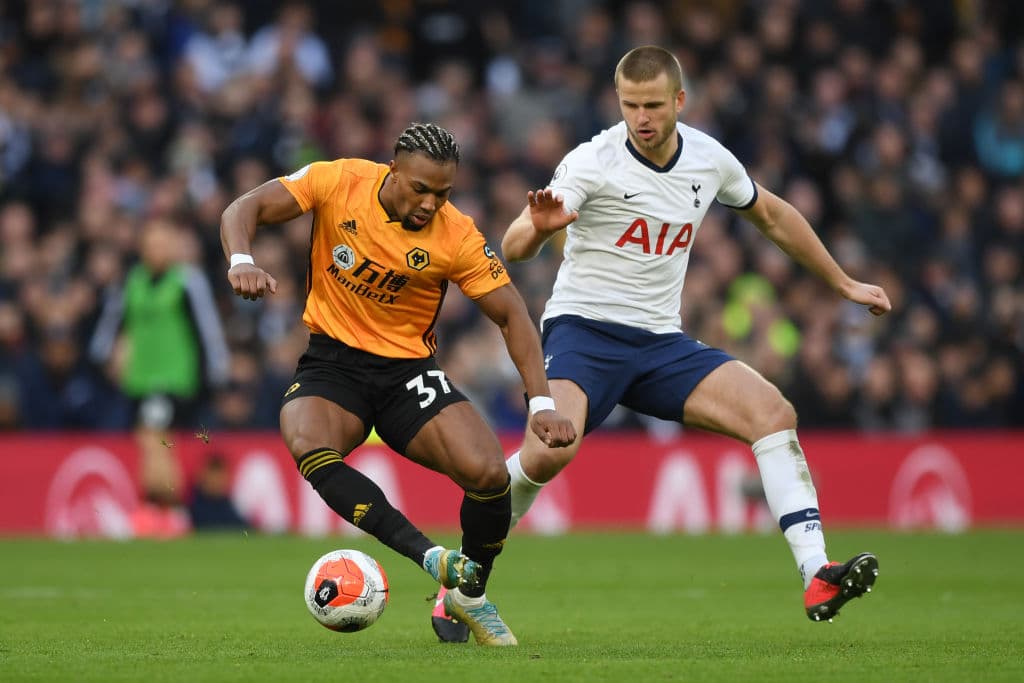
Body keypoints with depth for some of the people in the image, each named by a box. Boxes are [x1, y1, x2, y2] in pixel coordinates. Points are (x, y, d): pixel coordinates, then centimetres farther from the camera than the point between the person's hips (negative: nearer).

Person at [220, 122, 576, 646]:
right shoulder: (338, 183, -10)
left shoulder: (456, 235, -10)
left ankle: (469, 595, 6)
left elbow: (512, 314, -4)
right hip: (332, 362, 0)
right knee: (306, 445, -35)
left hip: (409, 368, 0)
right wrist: (242, 262, -32)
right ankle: (432, 557, -41)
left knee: (488, 473, -22)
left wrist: (541, 403, -14)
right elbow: (244, 210, -9)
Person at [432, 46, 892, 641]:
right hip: (582, 329, -5)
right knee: (549, 452, -30)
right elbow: (514, 247, -21)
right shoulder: (594, 162, -12)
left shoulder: (710, 160, 4)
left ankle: (818, 579, -20)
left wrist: (844, 284, 29)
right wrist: (539, 227, -45)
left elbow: (772, 215, 24)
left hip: (661, 341, 5)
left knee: (773, 412, -16)